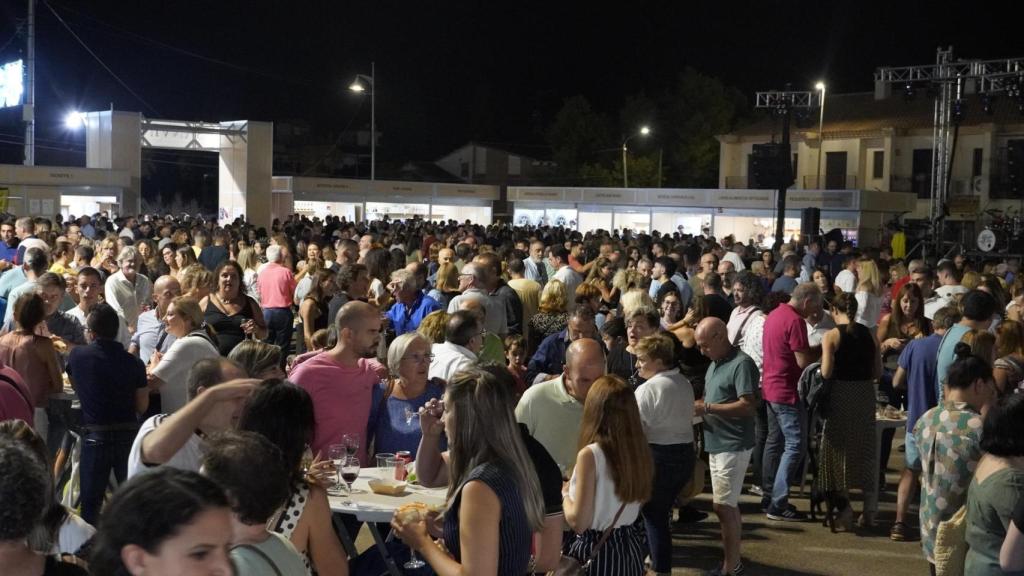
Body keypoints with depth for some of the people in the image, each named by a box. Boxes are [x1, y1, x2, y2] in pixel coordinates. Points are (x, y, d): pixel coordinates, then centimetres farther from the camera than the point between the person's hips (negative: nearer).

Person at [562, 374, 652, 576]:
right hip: (630, 549, 6)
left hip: (595, 552, -6)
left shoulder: (590, 454, -20)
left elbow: (578, 521, -19)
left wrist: (565, 494, 0)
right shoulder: (640, 451, -3)